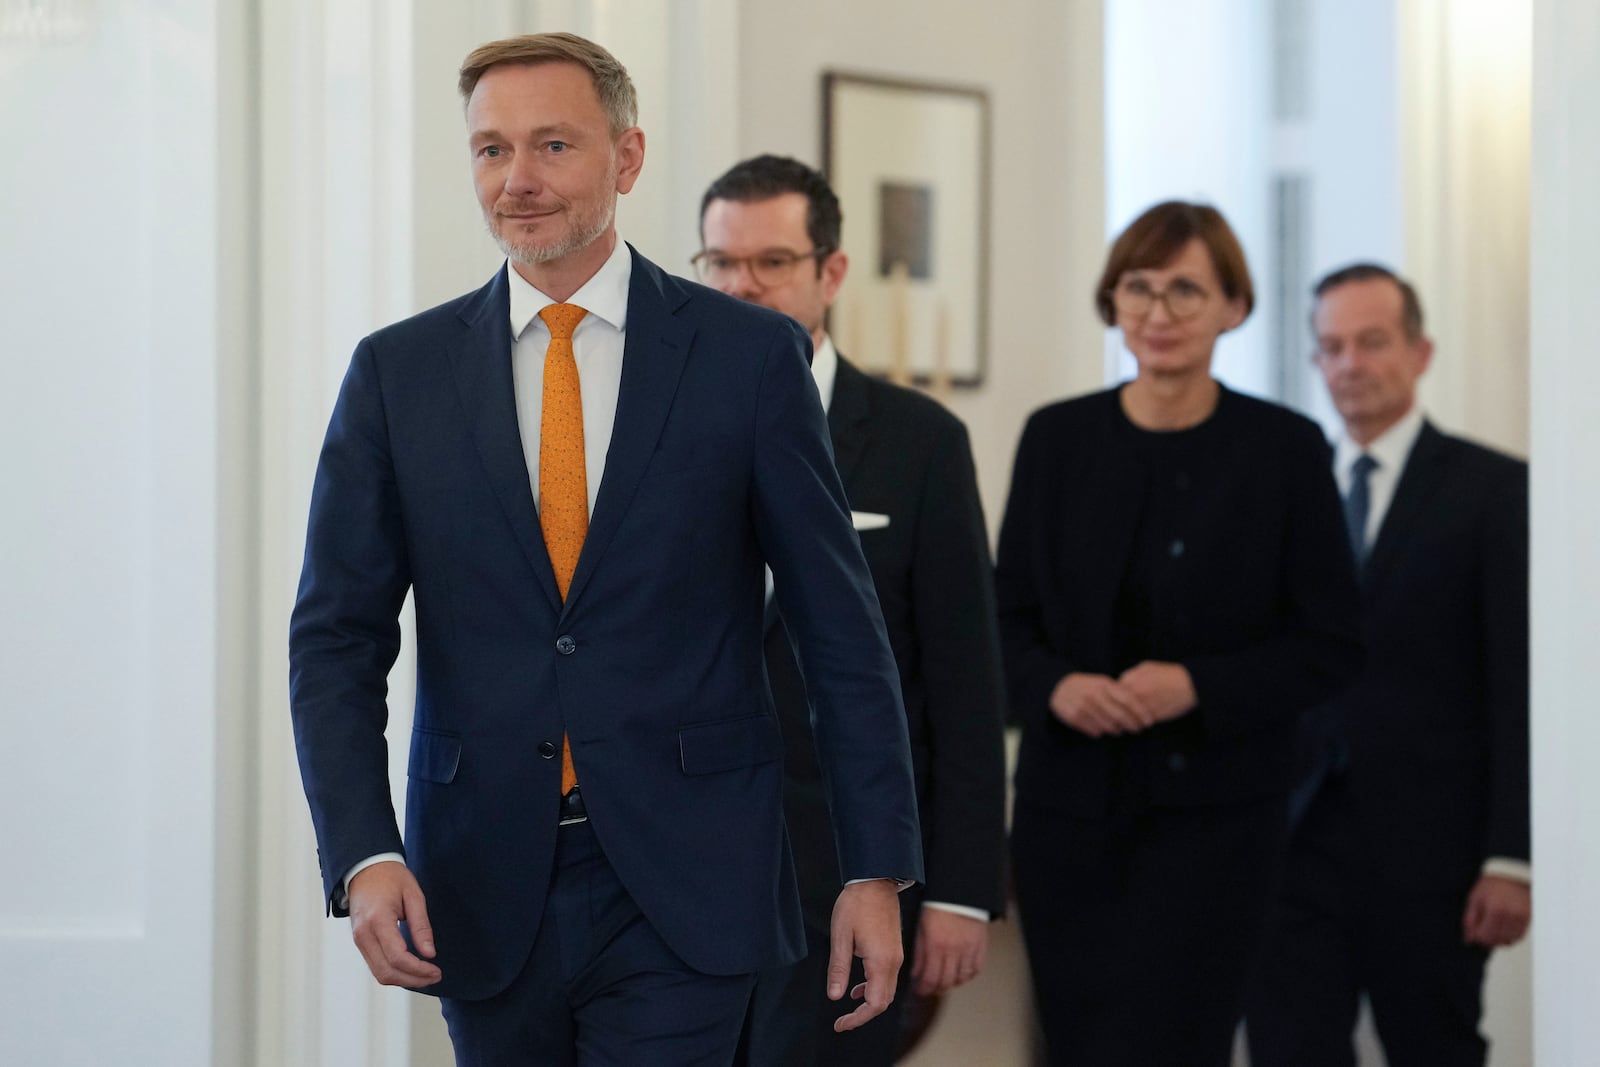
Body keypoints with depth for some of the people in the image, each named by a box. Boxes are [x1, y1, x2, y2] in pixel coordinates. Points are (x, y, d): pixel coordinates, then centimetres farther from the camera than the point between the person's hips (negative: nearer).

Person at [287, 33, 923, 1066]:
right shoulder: (400, 372, 4)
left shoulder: (749, 354, -1)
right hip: (483, 892, 2)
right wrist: (364, 855, -11)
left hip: (681, 892, -2)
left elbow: (842, 629, 1)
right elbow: (337, 638, 3)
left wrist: (878, 868, -2)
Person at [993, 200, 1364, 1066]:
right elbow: (1007, 616, 9)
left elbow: (1329, 645, -2)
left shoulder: (1285, 449, -3)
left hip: (1210, 810, -3)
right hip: (1068, 806, 3)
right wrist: (1055, 687, -12)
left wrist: (1198, 686, -17)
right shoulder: (1056, 438, 5)